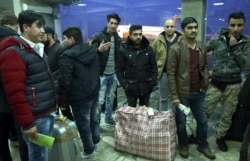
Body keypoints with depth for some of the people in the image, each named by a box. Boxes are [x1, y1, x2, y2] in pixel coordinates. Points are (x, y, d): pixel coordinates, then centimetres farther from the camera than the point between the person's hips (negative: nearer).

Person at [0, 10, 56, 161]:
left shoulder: (37, 49, 15)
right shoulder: (13, 53, -14)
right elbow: (15, 93, -19)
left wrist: (54, 104, 15)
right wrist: (27, 123, -18)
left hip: (48, 114, 8)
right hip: (35, 118, -8)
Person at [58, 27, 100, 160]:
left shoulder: (67, 56, -18)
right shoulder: (92, 51, 7)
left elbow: (64, 81, -19)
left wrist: (62, 100, -7)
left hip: (80, 97, -8)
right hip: (94, 92, 8)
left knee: (83, 124, 7)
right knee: (93, 118, 22)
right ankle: (95, 142, 41)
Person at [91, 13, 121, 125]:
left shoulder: (118, 38, 8)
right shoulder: (99, 36, -9)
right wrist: (99, 50, -34)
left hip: (113, 73, 6)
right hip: (102, 73, -5)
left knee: (111, 97, 16)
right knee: (100, 99, -2)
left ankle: (108, 117, 33)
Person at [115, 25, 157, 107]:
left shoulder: (148, 49, 2)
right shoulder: (123, 50, -6)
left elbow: (154, 66, 6)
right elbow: (118, 69, -5)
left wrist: (153, 81, -4)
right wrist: (124, 84, -13)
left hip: (146, 86, 2)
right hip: (131, 87, -2)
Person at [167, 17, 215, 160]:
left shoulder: (203, 47, 5)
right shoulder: (176, 49, -11)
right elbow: (171, 74, -12)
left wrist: (206, 80, 1)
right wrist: (174, 96, -14)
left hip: (199, 92, 5)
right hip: (183, 93, -5)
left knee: (203, 120, 17)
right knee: (181, 122, 11)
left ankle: (203, 145, 39)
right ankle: (183, 145, 34)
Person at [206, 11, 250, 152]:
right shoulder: (216, 40, -6)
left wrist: (235, 47, -16)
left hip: (234, 85, 2)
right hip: (216, 83, -2)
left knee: (227, 115, 15)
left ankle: (221, 138, 35)